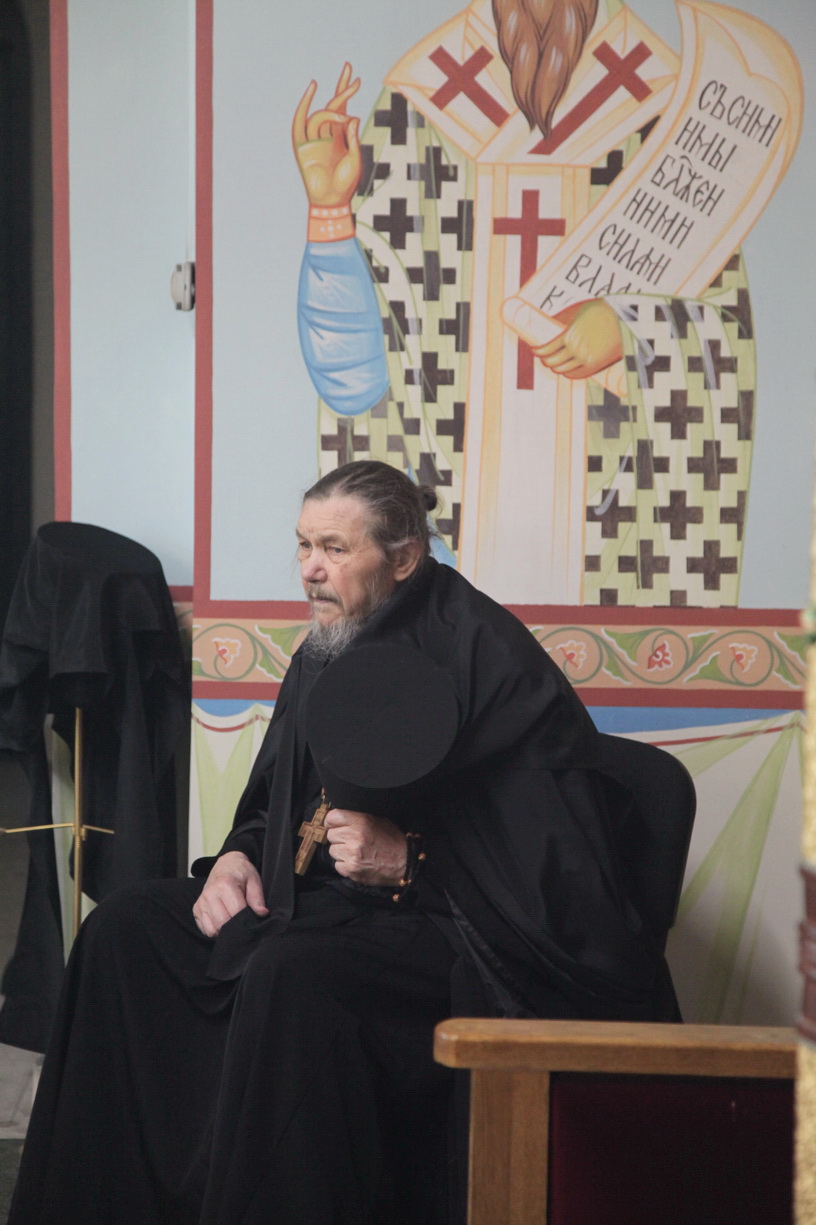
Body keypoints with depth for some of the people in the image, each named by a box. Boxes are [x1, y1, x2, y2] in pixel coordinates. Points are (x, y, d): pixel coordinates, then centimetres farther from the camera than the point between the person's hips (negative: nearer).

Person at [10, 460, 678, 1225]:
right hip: (319, 904, 9)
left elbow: (561, 851, -17)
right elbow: (273, 805, 24)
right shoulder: (323, 659, 12)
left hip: (459, 932, -9)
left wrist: (406, 860, -24)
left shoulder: (487, 657, -13)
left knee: (289, 970, -36)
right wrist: (237, 856, 1)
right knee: (123, 930, -2)